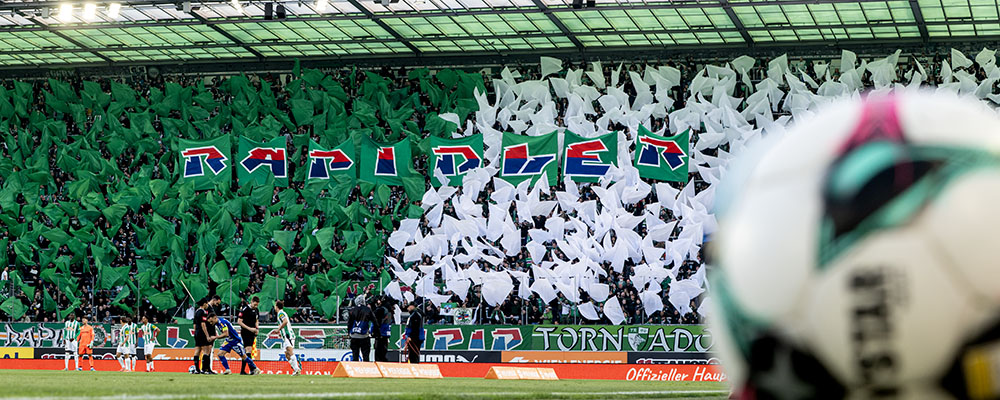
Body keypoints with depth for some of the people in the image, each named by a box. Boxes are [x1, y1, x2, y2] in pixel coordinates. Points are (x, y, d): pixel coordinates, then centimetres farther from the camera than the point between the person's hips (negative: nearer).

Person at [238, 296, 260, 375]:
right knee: (248, 350, -16)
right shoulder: (245, 309, -11)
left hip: (252, 333, 7)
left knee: (246, 353, 8)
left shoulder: (256, 311, 11)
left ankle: (242, 370, 11)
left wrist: (257, 328, 3)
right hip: (245, 332, -7)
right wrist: (249, 328, -18)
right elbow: (239, 321, -12)